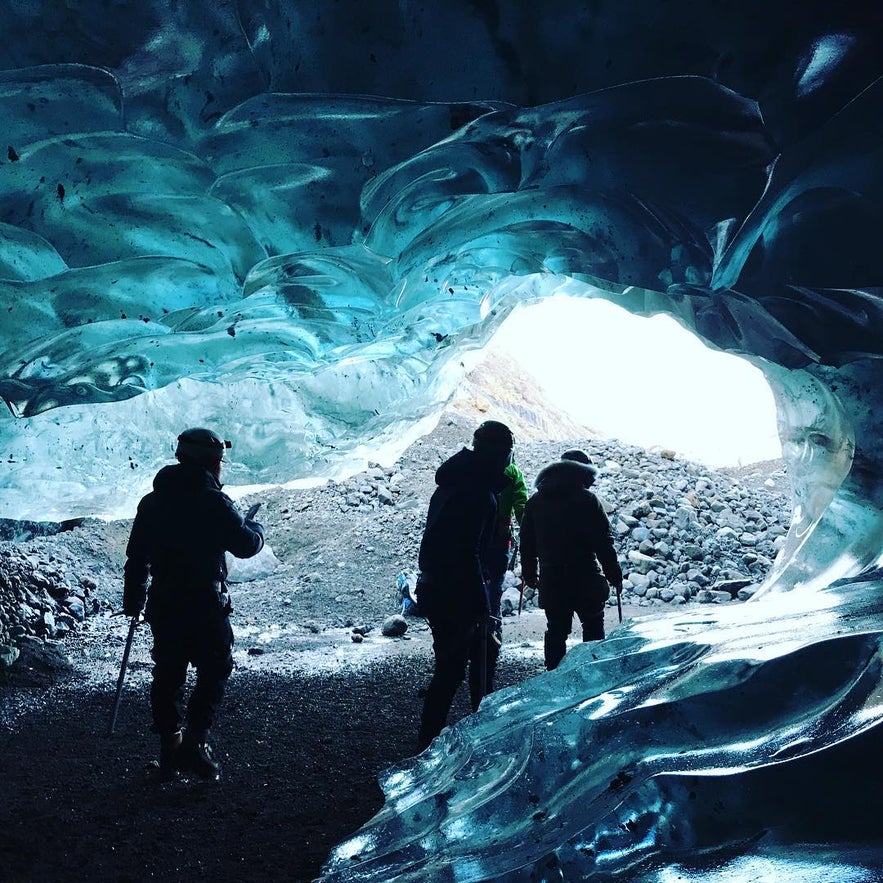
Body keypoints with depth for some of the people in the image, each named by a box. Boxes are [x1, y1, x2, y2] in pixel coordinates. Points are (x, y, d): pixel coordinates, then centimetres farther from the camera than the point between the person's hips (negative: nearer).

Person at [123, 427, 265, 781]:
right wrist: (256, 528, 13)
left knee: (167, 675, 14)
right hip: (205, 606, -5)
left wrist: (133, 601, 18)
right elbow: (246, 545, -11)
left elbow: (136, 555, 9)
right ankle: (195, 743, 2)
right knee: (214, 672, 8)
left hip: (163, 604, 5)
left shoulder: (152, 502, 4)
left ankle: (169, 748, 19)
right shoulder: (215, 503, -14)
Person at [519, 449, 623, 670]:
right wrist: (614, 575, -3)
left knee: (555, 631, 11)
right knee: (593, 627, 10)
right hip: (585, 580, -4)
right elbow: (603, 542, -10)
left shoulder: (535, 502, 7)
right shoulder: (587, 500, -9)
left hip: (550, 581, 4)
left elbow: (527, 542, 12)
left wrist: (529, 574, 21)